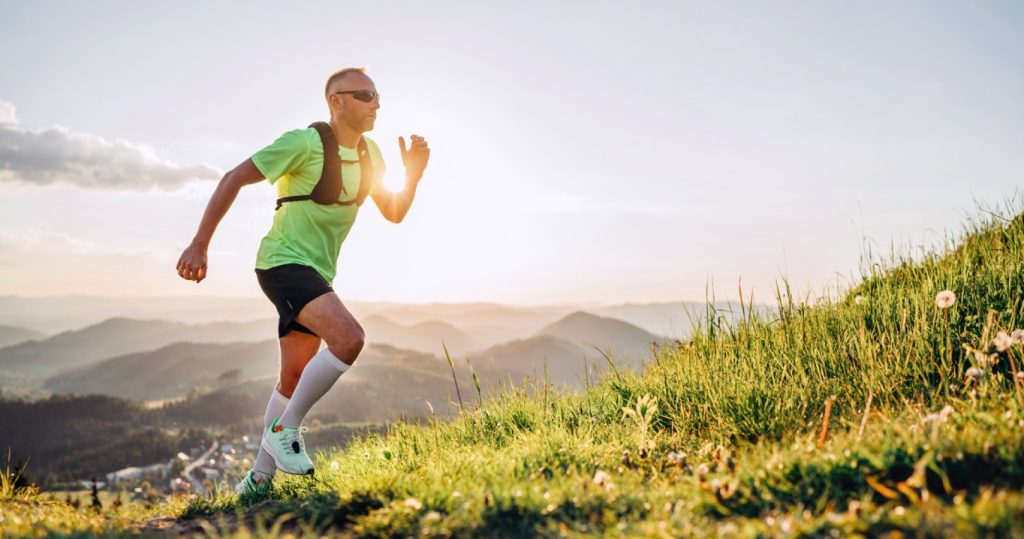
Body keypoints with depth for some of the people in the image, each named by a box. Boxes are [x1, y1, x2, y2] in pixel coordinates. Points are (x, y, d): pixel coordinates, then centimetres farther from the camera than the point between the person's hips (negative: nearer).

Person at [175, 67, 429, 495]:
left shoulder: (369, 154, 8)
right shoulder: (305, 143, -15)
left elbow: (394, 213, 13)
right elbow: (234, 179, -13)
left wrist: (413, 175, -6)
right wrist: (199, 245, -16)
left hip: (316, 272, 9)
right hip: (283, 263, -8)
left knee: (293, 380, 13)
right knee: (349, 338, -28)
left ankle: (259, 479, 25)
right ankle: (285, 428, -10)